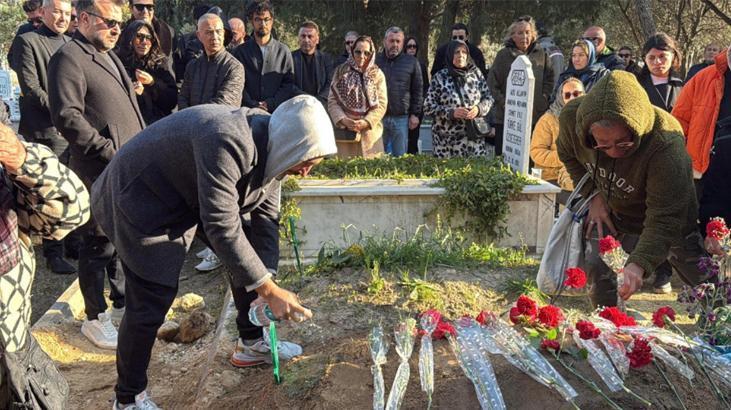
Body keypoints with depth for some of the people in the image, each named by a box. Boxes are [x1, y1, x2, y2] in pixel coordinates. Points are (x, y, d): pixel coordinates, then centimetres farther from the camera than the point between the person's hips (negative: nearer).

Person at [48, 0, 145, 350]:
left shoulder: (108, 56, 19)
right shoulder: (69, 58, -11)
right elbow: (67, 117, -20)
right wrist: (111, 152, -19)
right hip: (101, 176, -9)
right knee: (99, 246, 3)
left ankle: (123, 303, 33)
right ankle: (95, 318, 18)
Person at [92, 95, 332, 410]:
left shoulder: (269, 149, -8)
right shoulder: (228, 142, -37)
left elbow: (266, 218, -6)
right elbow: (222, 227, -38)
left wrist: (267, 280, -19)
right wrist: (269, 290, -34)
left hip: (194, 195, 9)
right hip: (143, 199, -9)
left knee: (252, 260, 7)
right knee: (151, 301, -10)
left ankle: (250, 343, 26)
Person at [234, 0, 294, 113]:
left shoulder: (283, 51, 9)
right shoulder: (240, 51, 8)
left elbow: (289, 84, 3)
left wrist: (269, 104, -9)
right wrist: (253, 105, -11)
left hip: (277, 111, 0)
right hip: (248, 111, 0)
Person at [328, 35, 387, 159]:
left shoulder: (377, 74, 6)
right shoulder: (341, 71, 7)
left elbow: (382, 104, 0)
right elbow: (332, 100, 2)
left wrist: (366, 122, -13)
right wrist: (343, 120, -13)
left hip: (369, 132, 0)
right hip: (344, 132, 0)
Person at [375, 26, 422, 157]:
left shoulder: (411, 62, 6)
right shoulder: (375, 60, 6)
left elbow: (417, 90, 7)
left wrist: (415, 114, 1)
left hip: (401, 118, 0)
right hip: (377, 117, 0)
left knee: (400, 156, 5)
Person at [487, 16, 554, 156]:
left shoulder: (540, 54, 8)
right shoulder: (504, 55, 0)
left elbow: (550, 78, 14)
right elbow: (492, 83, -2)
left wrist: (544, 98, 2)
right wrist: (503, 103, -8)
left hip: (536, 117, 2)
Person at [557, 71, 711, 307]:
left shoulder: (666, 146, -41)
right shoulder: (572, 117, -29)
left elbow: (664, 220, -39)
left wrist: (639, 264, -53)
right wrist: (593, 195, -14)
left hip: (670, 219, -2)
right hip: (610, 211, 3)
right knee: (597, 269, -6)